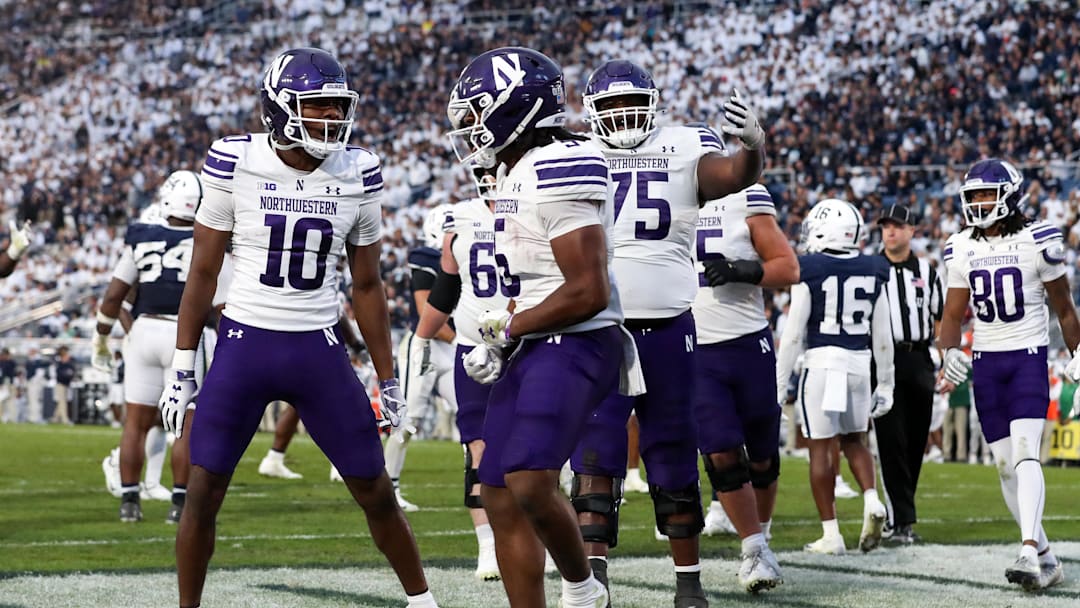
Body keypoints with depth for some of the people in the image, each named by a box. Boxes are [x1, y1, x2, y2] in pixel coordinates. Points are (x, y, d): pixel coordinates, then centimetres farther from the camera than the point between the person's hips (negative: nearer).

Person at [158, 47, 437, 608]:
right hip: (243, 345, -2)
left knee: (376, 492, 5)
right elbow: (203, 272, -1)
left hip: (319, 351, 2)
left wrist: (388, 379, 9)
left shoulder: (357, 176, -1)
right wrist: (182, 371, -2)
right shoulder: (237, 166, -8)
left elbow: (367, 286, 9)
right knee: (203, 492, -2)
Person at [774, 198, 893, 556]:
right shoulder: (872, 273, 5)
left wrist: (779, 383, -1)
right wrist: (885, 384, 18)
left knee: (821, 448, 3)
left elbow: (793, 335, -7)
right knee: (853, 440, 21)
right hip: (859, 364, 4)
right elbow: (882, 337, 9)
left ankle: (831, 535, 3)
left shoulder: (809, 273, -8)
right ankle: (871, 501, -3)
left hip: (821, 364, -4)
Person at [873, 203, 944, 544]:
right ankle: (900, 520, -11)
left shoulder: (927, 272, 11)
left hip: (919, 361, 3)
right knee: (892, 442, -9)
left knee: (916, 443, 5)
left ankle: (898, 516, 17)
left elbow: (941, 321, 13)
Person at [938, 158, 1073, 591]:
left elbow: (1063, 308, 3)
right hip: (985, 362, 5)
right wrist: (950, 353, -7)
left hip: (1028, 358, -5)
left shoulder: (1037, 242, -6)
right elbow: (953, 312, 10)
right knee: (1005, 467, 5)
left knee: (1025, 454, -20)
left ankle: (1028, 552, -30)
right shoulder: (961, 249, 6)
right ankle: (1046, 559, 14)